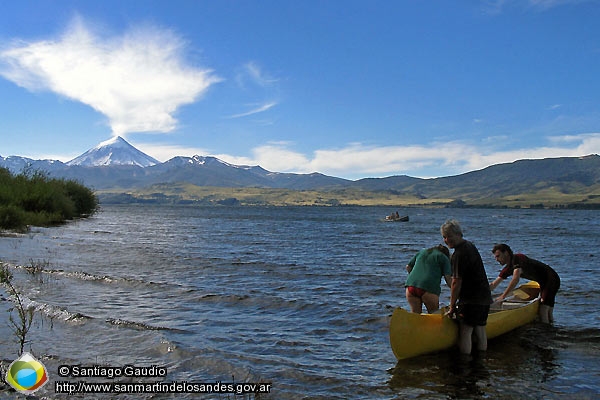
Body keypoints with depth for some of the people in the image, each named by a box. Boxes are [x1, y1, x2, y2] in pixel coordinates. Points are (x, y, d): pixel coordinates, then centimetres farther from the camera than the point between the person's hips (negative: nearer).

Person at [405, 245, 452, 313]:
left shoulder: (421, 252, 26)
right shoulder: (444, 258, 12)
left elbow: (408, 267, 24)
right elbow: (448, 278, 3)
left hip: (411, 284, 4)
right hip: (429, 288, -4)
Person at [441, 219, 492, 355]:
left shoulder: (459, 254, -17)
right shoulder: (470, 246, 14)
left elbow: (456, 283, -18)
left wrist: (452, 307, -11)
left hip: (471, 300, -10)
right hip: (485, 298, 10)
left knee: (465, 331, -5)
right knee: (480, 331, 13)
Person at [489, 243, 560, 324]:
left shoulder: (518, 258, -23)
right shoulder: (508, 268, 4)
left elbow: (516, 279, -38)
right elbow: (493, 285, 8)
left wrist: (503, 296, -40)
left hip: (551, 280, -9)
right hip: (544, 283, 9)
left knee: (542, 311, -16)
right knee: (548, 312, 15)